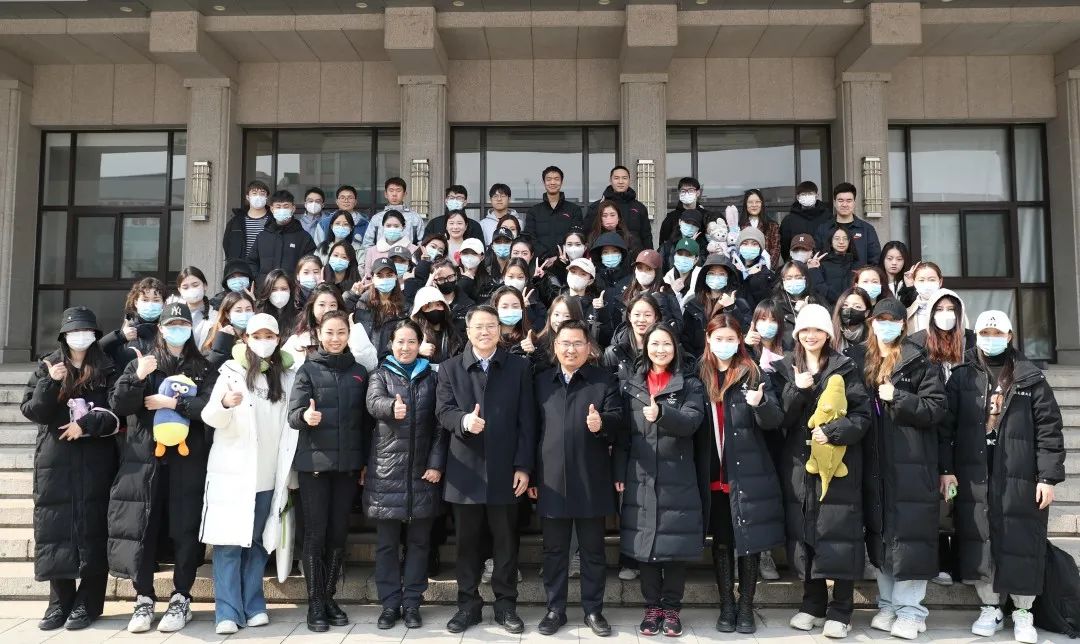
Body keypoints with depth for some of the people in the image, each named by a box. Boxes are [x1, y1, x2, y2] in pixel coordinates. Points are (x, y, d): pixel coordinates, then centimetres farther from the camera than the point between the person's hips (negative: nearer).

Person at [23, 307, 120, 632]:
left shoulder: (107, 370, 5)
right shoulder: (47, 367, 11)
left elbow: (119, 413, -1)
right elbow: (31, 411, 1)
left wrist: (86, 425, -13)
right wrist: (50, 383, -13)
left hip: (95, 463, -2)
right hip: (54, 463, 2)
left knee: (92, 530, -2)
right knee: (55, 529, 3)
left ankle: (87, 603, 5)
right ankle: (59, 602, 13)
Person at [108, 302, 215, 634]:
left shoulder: (202, 368, 9)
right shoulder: (141, 363, 11)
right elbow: (117, 405, 0)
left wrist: (172, 403, -13)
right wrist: (137, 377, -15)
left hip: (188, 459, -1)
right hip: (144, 457, 1)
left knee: (185, 528, 1)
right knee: (142, 528, 1)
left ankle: (181, 600, 12)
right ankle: (144, 600, 13)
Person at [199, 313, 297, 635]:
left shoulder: (287, 376, 8)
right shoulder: (233, 371, -2)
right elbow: (210, 416, -13)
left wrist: (288, 473, 5)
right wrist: (225, 403, -34)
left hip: (268, 474, 3)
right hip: (232, 472, -3)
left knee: (257, 542, 10)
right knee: (229, 541, -4)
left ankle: (253, 605, 18)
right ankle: (228, 611, 2)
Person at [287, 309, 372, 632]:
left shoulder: (359, 371, 7)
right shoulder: (308, 369, -1)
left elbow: (365, 420, 10)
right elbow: (292, 415, -10)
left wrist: (366, 460, 7)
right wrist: (305, 416, -32)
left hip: (348, 463, 3)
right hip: (314, 462, -3)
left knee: (339, 532, 8)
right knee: (316, 532, 0)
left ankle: (329, 597, 20)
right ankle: (315, 603, 9)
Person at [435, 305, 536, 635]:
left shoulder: (519, 367, 4)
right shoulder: (450, 368, 6)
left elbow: (526, 421, 0)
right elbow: (442, 411, -2)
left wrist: (524, 466, -6)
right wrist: (463, 420, -24)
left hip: (505, 469, -1)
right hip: (464, 469, 1)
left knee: (506, 541, 7)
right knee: (467, 541, 10)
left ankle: (506, 604, 20)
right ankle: (468, 604, 22)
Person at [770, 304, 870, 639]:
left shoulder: (845, 368, 1)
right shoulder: (785, 368, 9)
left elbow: (862, 414, -3)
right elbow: (779, 417, 1)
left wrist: (833, 432, -17)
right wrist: (796, 389, -14)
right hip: (798, 462, 3)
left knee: (839, 534, -1)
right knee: (804, 533, 7)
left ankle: (840, 612, 10)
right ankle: (813, 604, 21)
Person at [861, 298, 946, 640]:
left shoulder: (918, 361, -2)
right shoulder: (865, 362, 13)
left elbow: (936, 408, -9)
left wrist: (898, 398, -17)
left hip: (911, 464, -5)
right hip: (875, 465, 5)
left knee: (909, 534, -3)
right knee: (880, 535, 10)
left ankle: (910, 610, 8)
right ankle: (887, 605, 22)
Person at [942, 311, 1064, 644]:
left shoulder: (1031, 379, 3)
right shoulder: (961, 377, 6)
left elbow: (1049, 430, 0)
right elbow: (946, 426, 2)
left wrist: (1048, 477, -7)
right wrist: (946, 468, -4)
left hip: (1020, 479, -1)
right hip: (973, 479, 1)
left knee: (1021, 545, 3)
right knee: (980, 544, 6)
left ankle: (1022, 613, 20)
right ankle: (990, 608, 22)